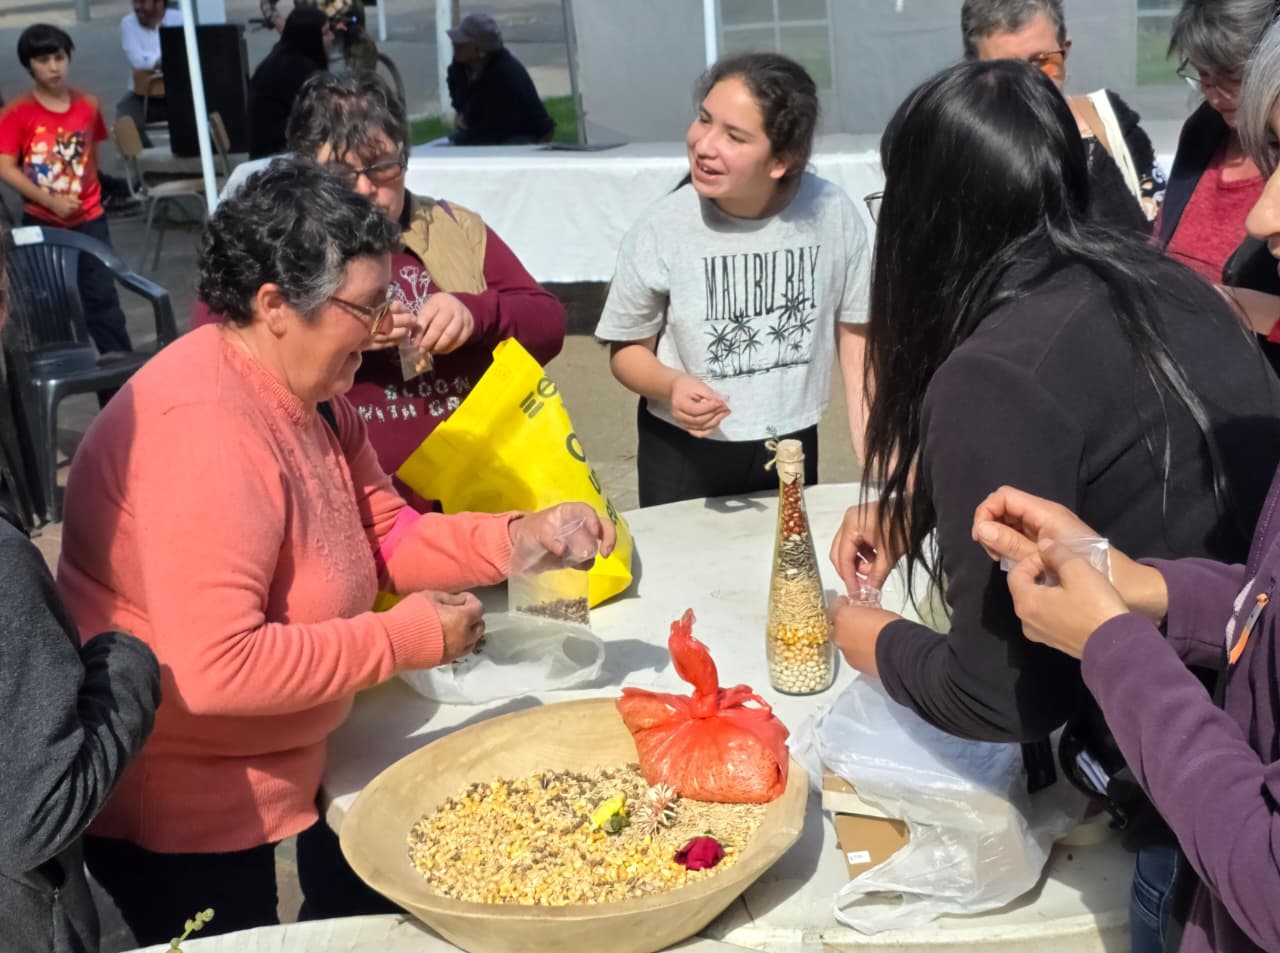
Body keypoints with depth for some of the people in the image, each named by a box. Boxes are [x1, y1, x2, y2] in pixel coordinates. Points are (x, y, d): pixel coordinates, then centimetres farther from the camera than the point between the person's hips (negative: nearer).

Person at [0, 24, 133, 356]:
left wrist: (83, 192, 5)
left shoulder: (87, 106, -1)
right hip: (40, 221, -1)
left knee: (101, 294, -1)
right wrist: (50, 201, -19)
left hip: (88, 217, 1)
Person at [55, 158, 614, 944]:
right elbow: (218, 668, -35)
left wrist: (522, 537, -10)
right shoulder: (206, 429, -31)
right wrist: (410, 637, -26)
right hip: (181, 817, -9)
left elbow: (386, 538, 5)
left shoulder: (310, 393, 1)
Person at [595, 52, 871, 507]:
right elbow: (628, 349, -5)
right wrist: (672, 386, -27)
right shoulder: (661, 230, -18)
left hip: (793, 446, 2)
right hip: (681, 454, -1)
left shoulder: (831, 214, -16)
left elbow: (855, 331, -2)